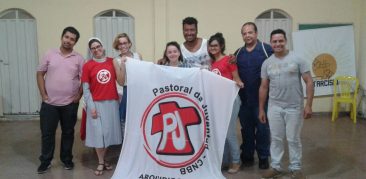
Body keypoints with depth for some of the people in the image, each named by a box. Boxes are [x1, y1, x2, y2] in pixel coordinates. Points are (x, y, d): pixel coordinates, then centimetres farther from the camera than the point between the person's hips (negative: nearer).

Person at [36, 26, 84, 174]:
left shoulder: (79, 59, 0)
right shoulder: (50, 54, 1)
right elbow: (40, 74, 3)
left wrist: (79, 95, -6)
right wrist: (43, 94, -3)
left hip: (70, 104, 0)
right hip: (49, 103, 0)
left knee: (68, 132, 11)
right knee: (47, 133, 7)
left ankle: (66, 159, 27)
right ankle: (45, 161, 22)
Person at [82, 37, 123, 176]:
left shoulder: (112, 61, 3)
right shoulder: (87, 66, -4)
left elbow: (121, 82, 0)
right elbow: (86, 89, -4)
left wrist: (117, 65, -9)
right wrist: (91, 106, -10)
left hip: (112, 103, 3)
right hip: (96, 104, -2)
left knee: (109, 132, 10)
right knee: (98, 133, 3)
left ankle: (103, 159, 28)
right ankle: (101, 163, 18)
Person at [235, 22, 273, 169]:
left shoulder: (267, 49, -7)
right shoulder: (238, 53, 9)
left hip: (262, 97, -4)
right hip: (244, 98, 4)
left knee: (262, 128, 6)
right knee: (246, 128, 13)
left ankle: (263, 157, 21)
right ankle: (247, 156, 26)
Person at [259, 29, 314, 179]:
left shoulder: (297, 59, -5)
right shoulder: (267, 63, 4)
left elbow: (309, 82, -6)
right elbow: (263, 87, 9)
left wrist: (308, 105, -12)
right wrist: (261, 109, 8)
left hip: (294, 107, -2)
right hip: (274, 107, 3)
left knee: (293, 139, 7)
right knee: (276, 138, 10)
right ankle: (275, 167, 25)